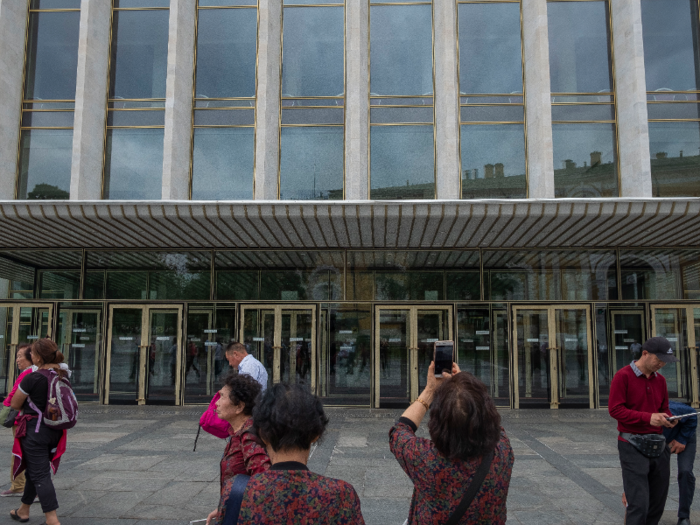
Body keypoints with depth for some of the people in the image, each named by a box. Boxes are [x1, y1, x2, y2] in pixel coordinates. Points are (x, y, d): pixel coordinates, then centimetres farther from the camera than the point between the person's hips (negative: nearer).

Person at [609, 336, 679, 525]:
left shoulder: (660, 380, 11)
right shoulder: (623, 376, -10)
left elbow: (664, 408, 19)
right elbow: (615, 409, -14)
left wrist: (668, 418, -5)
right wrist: (648, 417, -23)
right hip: (632, 446, -7)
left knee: (658, 502, 11)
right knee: (639, 504, -9)